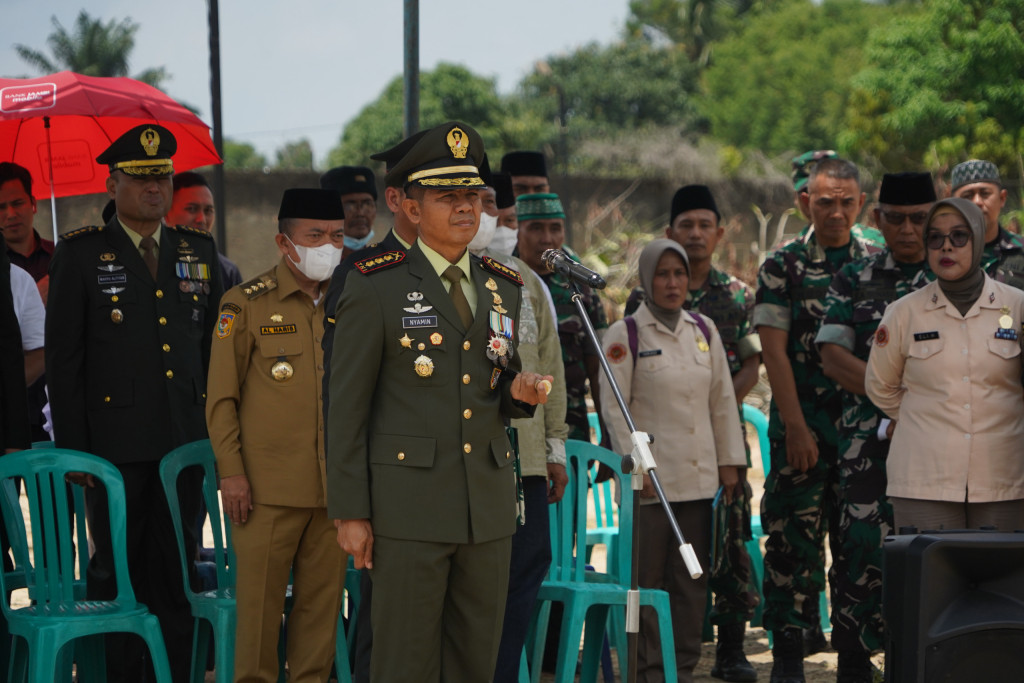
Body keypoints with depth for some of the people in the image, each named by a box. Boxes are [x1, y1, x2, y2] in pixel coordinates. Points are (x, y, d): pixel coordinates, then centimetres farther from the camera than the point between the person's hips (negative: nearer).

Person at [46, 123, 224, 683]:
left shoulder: (199, 252, 13)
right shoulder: (80, 254, 1)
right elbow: (62, 359, -1)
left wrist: (217, 431, 11)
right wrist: (73, 449, -6)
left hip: (185, 443, 3)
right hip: (115, 443, -3)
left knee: (175, 574, 5)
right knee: (117, 570, 1)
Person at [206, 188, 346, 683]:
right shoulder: (245, 305, 0)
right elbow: (221, 397, 0)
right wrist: (230, 471, -7)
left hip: (334, 486, 4)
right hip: (269, 487, -3)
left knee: (324, 597, 6)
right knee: (260, 598, -1)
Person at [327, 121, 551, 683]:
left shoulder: (504, 288, 13)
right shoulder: (374, 288, -4)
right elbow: (346, 406, -4)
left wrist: (519, 391, -3)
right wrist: (350, 512, -9)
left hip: (489, 506, 5)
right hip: (408, 505, -5)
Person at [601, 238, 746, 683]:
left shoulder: (704, 331, 11)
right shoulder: (625, 335, -3)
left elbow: (722, 400, 14)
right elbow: (614, 407, -6)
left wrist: (730, 461, 10)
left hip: (699, 476, 5)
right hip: (651, 478, -4)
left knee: (692, 579, 7)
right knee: (648, 577, -2)